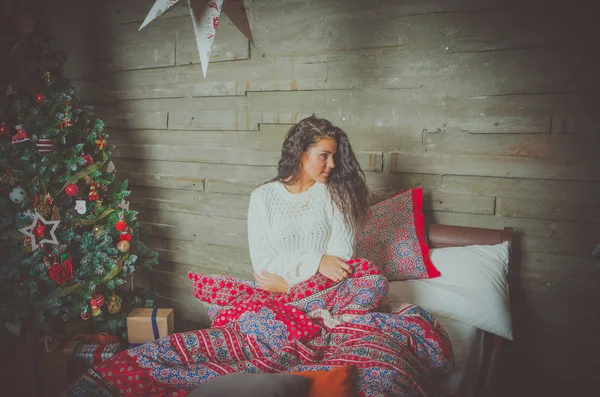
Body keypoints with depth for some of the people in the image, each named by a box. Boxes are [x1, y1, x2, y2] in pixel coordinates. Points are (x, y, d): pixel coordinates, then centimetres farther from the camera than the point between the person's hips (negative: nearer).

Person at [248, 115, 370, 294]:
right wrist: (316, 262, -17)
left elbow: (341, 253, -5)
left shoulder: (334, 192, 3)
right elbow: (262, 262, -4)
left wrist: (288, 283, -15)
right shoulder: (262, 197, 1)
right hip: (275, 296, -1)